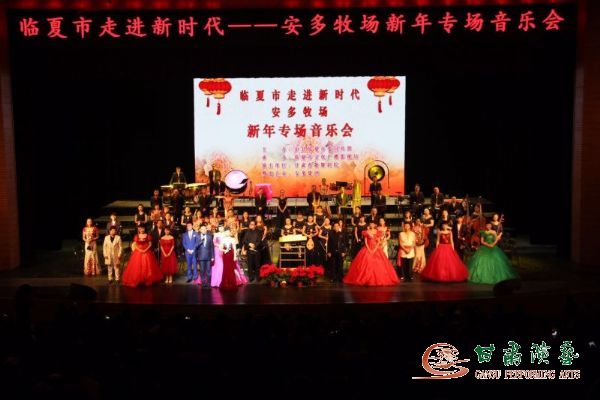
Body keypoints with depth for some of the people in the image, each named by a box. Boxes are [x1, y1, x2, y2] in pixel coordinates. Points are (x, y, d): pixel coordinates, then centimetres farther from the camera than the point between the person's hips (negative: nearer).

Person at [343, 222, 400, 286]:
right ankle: (366, 280, -2)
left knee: (378, 264, -6)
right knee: (367, 264, -7)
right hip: (368, 249, -1)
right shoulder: (366, 232, 6)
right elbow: (365, 242, 1)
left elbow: (379, 242, 2)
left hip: (376, 249, 1)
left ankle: (378, 280, 0)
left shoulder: (377, 232, 8)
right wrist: (369, 249, -11)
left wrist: (375, 249, -11)